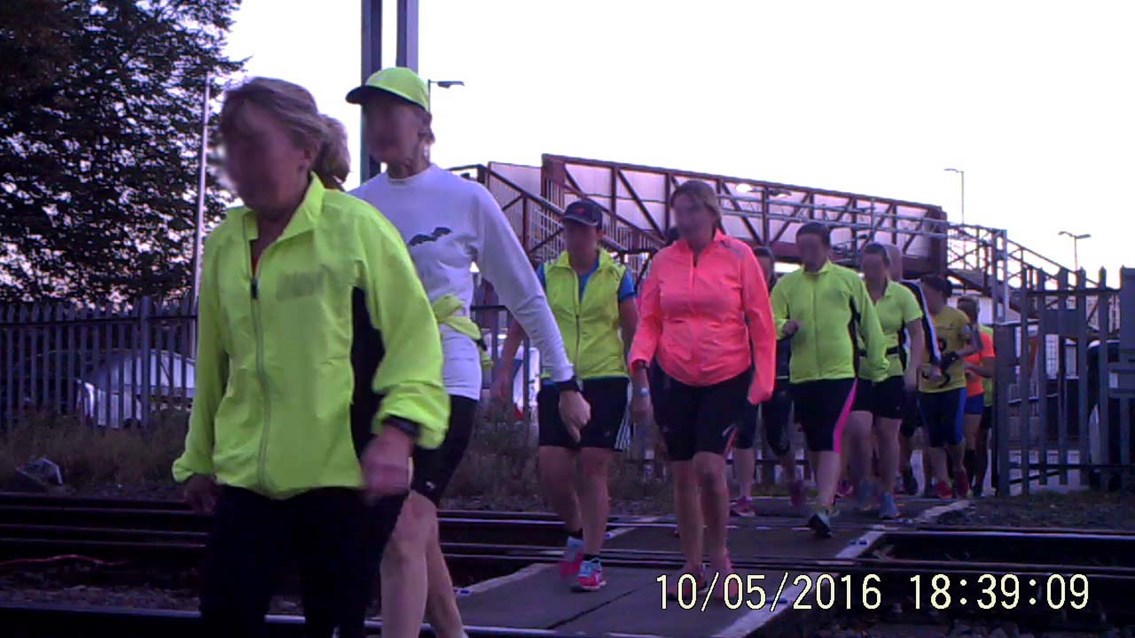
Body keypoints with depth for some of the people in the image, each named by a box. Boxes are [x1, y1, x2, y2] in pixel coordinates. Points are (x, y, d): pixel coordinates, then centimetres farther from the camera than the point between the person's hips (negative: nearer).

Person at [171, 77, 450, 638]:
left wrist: (396, 430, -20)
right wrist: (201, 460, 24)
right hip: (248, 476, 5)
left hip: (347, 474, -4)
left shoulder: (358, 228, -6)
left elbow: (414, 341, -6)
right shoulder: (225, 245, 9)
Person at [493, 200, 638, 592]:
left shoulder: (617, 277, 1)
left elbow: (633, 334, 5)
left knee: (593, 471, -5)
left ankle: (592, 561, 3)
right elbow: (519, 324, 7)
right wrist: (504, 373, -1)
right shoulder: (547, 274, 5)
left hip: (605, 382, -2)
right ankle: (578, 535, 26)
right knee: (552, 473, -2)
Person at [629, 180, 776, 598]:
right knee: (683, 474, 6)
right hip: (674, 379, 3)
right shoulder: (664, 260, 3)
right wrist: (640, 363, -13)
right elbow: (649, 321, 4)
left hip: (727, 378, -3)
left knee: (708, 467, -15)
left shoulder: (738, 256, -4)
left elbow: (761, 321, -2)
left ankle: (720, 557, 6)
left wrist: (762, 381, -6)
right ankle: (692, 566, 19)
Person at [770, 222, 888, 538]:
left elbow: (869, 325, 10)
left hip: (840, 372, -3)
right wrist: (784, 327, -22)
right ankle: (829, 497, 30)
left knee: (830, 440, -16)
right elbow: (771, 321, 1)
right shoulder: (786, 284, 8)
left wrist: (878, 368, 10)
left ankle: (824, 510, -24)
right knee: (815, 443, 13)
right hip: (802, 375, 3)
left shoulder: (849, 280, 5)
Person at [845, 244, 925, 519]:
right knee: (858, 429, -14)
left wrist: (912, 369, -9)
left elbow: (917, 335, 3)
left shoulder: (902, 295, 0)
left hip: (891, 372, 0)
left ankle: (887, 495, 16)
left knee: (887, 434, 3)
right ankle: (862, 484, 11)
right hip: (857, 372, 0)